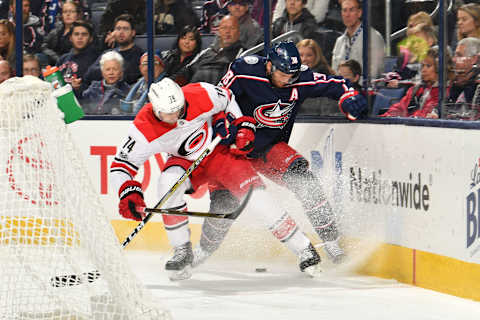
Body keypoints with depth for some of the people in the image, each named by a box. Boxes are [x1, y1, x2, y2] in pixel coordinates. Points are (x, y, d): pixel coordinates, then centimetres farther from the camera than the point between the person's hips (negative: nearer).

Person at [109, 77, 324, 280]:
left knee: (252, 194, -18)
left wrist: (243, 125, -9)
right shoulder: (144, 129, -29)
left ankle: (303, 248, -9)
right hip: (185, 161, 1)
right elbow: (121, 165, -23)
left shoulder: (200, 95, -28)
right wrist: (129, 194, -38)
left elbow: (227, 98, -5)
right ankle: (182, 251, -14)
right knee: (168, 183, -31)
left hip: (220, 150, -1)